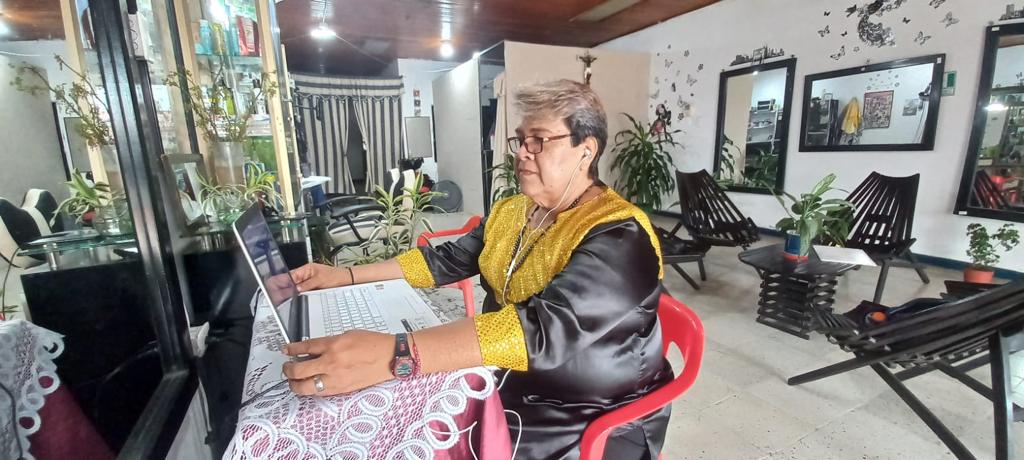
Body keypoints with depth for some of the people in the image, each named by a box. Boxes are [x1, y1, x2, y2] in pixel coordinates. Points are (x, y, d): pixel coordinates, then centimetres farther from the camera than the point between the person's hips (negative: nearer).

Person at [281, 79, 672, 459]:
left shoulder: (619, 237, -23)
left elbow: (546, 329, -37)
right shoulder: (509, 212, 3)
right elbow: (445, 261, 5)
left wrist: (393, 355, -44)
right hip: (503, 385, 6)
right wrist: (345, 276, -2)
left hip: (581, 421, -6)